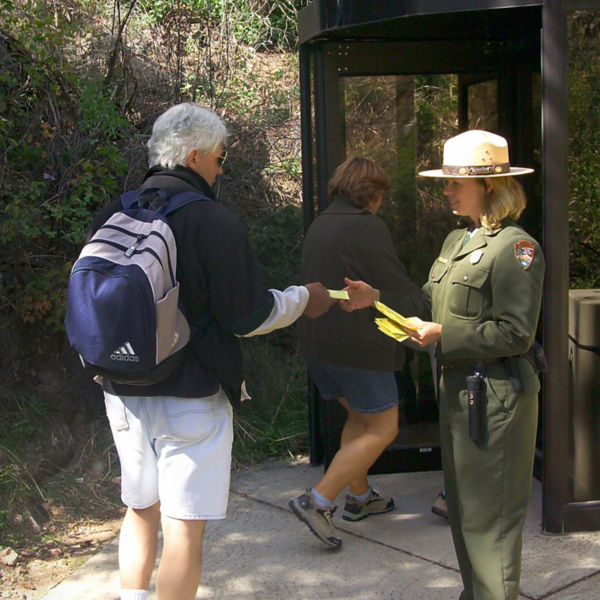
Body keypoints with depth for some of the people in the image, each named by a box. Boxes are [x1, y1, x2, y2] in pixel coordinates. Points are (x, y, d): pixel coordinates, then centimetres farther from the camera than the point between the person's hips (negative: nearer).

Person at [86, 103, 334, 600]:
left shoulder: (111, 218, 3)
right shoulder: (212, 221, -15)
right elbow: (247, 316, -11)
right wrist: (304, 299, 6)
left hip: (123, 390, 7)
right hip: (189, 395, -6)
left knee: (141, 510, 21)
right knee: (184, 527, 3)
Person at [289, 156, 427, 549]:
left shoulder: (320, 224, 12)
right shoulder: (367, 228, -15)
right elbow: (397, 289, -14)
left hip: (317, 340, 9)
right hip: (356, 344, -9)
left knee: (359, 417, 24)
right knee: (382, 429, 1)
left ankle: (359, 496, 33)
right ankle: (317, 501, -5)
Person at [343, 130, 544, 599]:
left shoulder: (515, 247, -16)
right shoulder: (457, 241, 13)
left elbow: (515, 333, -20)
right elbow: (430, 301, 17)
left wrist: (444, 336, -19)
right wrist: (377, 299, 7)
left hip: (495, 397, -9)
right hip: (459, 389, 10)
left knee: (489, 512, 0)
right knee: (463, 507, 19)